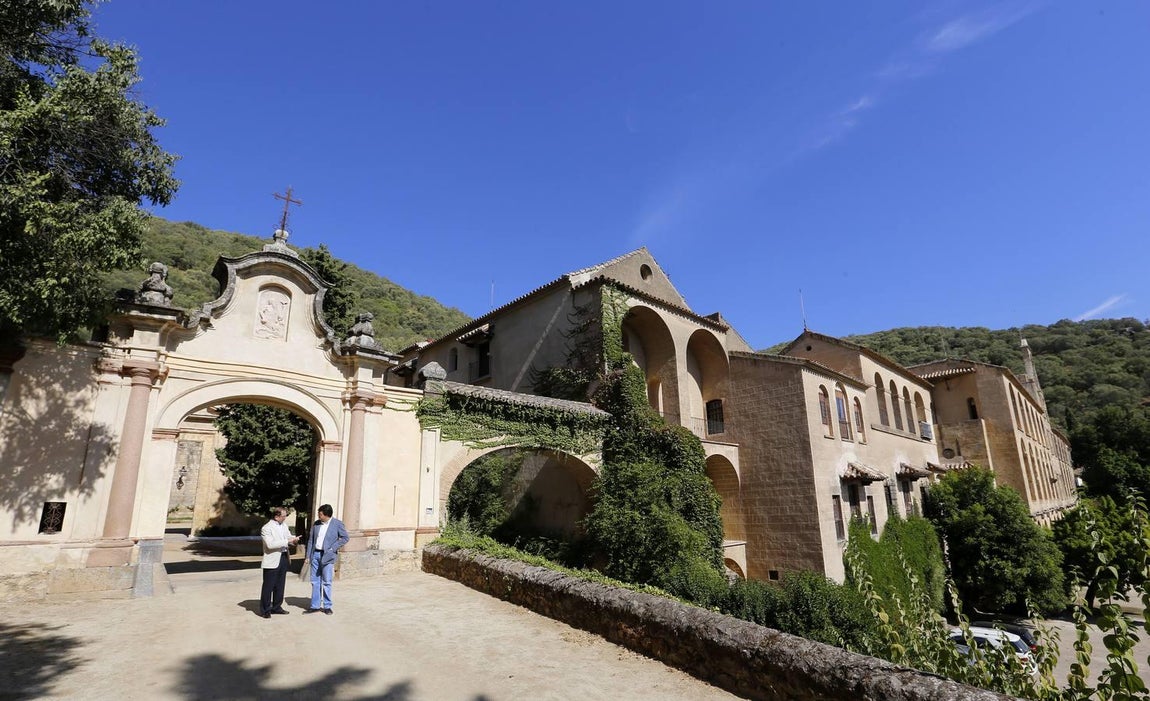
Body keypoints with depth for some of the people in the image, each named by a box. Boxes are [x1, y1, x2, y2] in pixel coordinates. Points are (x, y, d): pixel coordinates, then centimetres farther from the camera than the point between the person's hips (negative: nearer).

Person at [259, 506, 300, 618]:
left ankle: (276, 607, 26)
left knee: (280, 585, 15)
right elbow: (270, 544, -23)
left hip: (284, 558, 7)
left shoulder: (284, 525, 11)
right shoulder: (266, 528, -13)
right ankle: (265, 610, 11)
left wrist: (294, 538, -6)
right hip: (272, 560, -7)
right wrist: (287, 541, -26)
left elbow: (288, 536, 18)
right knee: (268, 586, 1)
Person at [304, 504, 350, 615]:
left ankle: (327, 606, 12)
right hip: (315, 554, 4)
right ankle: (315, 606, 19)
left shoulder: (337, 523, -5)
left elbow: (345, 537, -4)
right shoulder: (316, 524, 7)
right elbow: (310, 540, 11)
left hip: (327, 556, -4)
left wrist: (333, 548, -10)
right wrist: (308, 556, 7)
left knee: (326, 582, 1)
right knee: (315, 582, 10)